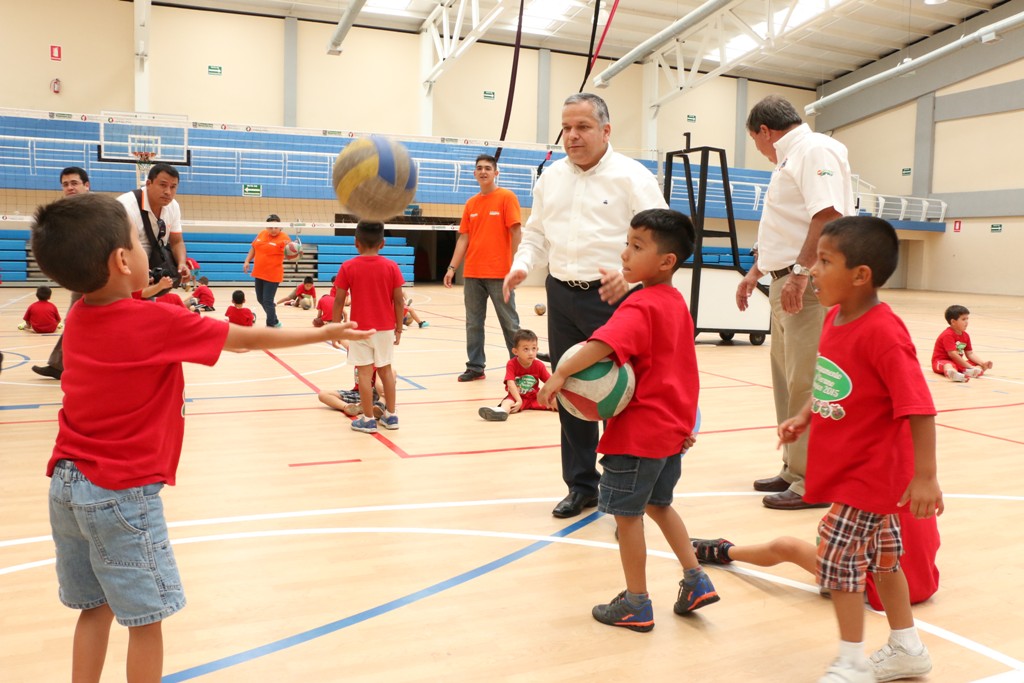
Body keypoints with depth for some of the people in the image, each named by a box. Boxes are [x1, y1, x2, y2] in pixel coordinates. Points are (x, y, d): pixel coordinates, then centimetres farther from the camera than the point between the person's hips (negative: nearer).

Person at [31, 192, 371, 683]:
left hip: (66, 483, 7)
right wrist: (326, 332, 2)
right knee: (145, 618, 7)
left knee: (94, 607, 19)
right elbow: (251, 339, -9)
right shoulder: (157, 322, -17)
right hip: (121, 491, -7)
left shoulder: (79, 316, 3)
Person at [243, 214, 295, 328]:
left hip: (273, 275, -7)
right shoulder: (262, 234, 4)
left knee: (267, 301, -6)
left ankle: (271, 325, 13)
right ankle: (275, 322, 33)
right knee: (260, 299, 16)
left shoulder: (284, 237, -15)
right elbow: (253, 248, 17)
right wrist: (247, 261, 13)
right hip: (259, 273, 7)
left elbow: (288, 255, -25)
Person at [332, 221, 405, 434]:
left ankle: (368, 419, 5)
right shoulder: (391, 267, -3)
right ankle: (390, 415, 19)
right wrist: (399, 327, 8)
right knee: (385, 369, 14)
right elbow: (399, 300, -2)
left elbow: (339, 301, -6)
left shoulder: (348, 267, -6)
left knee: (365, 372, 1)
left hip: (360, 328, -2)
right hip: (385, 328, 2)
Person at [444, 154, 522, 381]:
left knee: (509, 322, 2)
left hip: (499, 273, -5)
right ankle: (475, 367, 17)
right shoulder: (471, 203, 12)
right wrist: (452, 268, 6)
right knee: (473, 323, 8)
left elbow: (516, 232, -8)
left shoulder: (507, 197, -3)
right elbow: (464, 238, 12)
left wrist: (515, 266, -15)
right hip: (472, 273, 5)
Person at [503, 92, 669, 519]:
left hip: (612, 296, -5)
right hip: (561, 295, 6)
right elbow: (536, 234, 19)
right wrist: (521, 265, -1)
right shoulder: (551, 178, 12)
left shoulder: (632, 177, -6)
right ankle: (581, 485, 26)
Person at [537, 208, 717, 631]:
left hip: (638, 430, -9)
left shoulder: (640, 306, -19)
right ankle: (695, 580, 27)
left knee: (626, 513, 4)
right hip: (672, 428, 10)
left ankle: (636, 604, 14)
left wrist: (561, 373, -39)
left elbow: (604, 343, -38)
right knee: (659, 503, 25)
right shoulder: (676, 303, 11)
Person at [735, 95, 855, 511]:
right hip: (787, 283, 11)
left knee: (805, 385, -8)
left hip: (809, 285, -11)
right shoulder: (790, 160, 22)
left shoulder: (815, 150, -9)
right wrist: (755, 273, 27)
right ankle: (794, 469, 24)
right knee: (788, 383, 14)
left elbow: (828, 215, -23)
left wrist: (800, 273, -28)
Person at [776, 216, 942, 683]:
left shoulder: (883, 332, -26)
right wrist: (803, 418, 5)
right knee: (882, 557, 20)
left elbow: (918, 407, -27)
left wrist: (924, 476, -27)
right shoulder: (834, 318, 0)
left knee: (838, 556, -2)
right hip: (847, 466, 9)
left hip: (871, 472, -9)